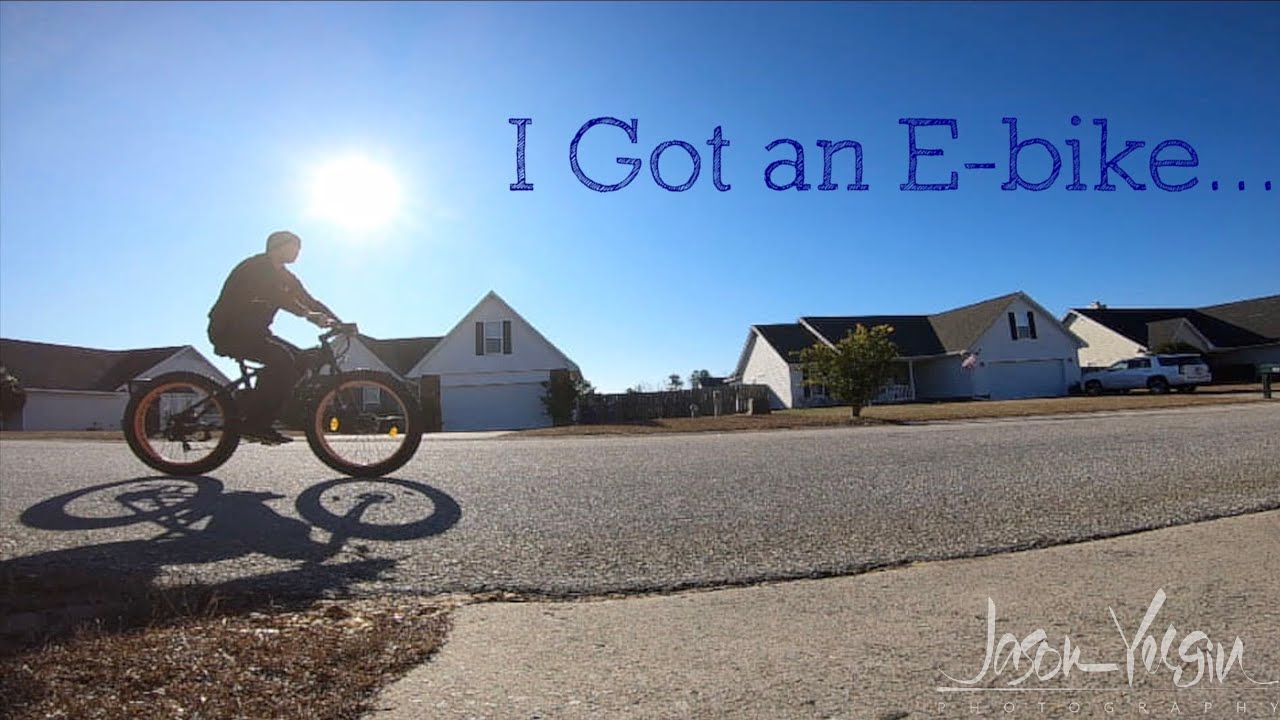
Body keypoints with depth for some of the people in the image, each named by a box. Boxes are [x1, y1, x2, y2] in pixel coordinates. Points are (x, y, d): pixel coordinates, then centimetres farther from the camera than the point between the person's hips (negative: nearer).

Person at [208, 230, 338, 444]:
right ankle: (252, 424, -24)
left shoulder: (286, 278, 15)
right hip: (228, 329, -9)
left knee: (299, 361, -7)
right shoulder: (256, 266, -13)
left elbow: (310, 301, 7)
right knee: (282, 359, -29)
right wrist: (309, 315, -44)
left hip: (252, 330, 9)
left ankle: (263, 422, -5)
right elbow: (273, 294, -31)